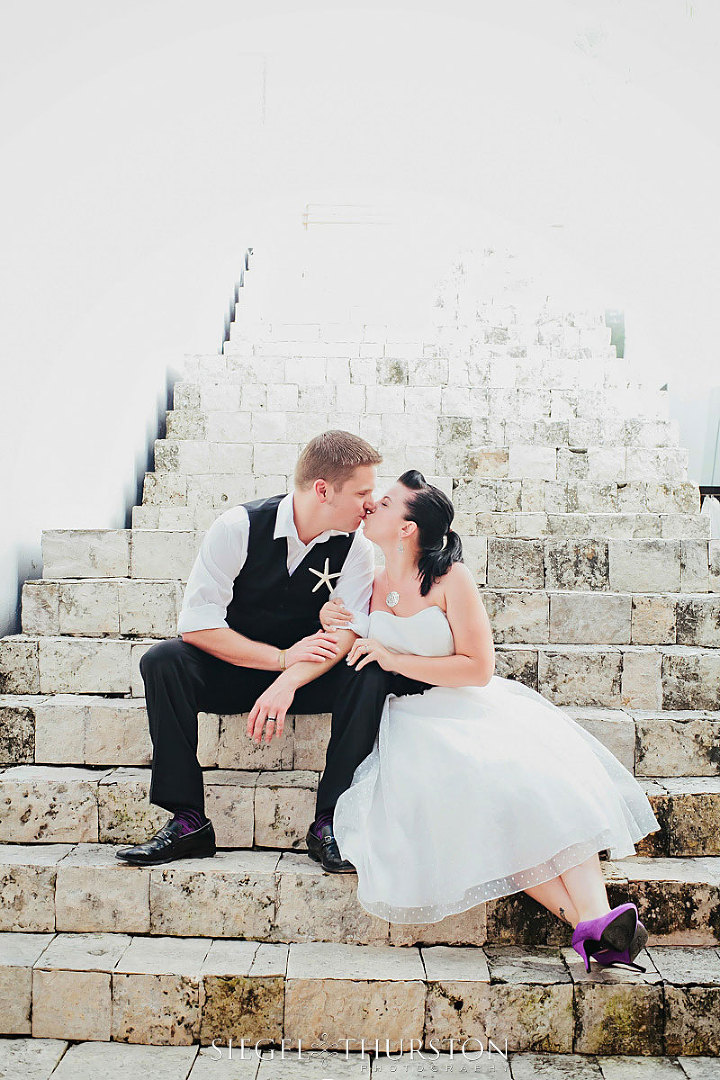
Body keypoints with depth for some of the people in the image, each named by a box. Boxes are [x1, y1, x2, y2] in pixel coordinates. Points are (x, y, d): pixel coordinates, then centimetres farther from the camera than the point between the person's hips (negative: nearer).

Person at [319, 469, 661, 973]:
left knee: (542, 778, -30)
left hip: (470, 708, -1)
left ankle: (596, 920, -39)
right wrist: (332, 626, -2)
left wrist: (395, 660, -12)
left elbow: (478, 668, -9)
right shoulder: (370, 583, 8)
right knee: (472, 795, -30)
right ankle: (581, 918, -32)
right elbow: (356, 667, 20)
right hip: (413, 723, 1)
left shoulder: (451, 578, -5)